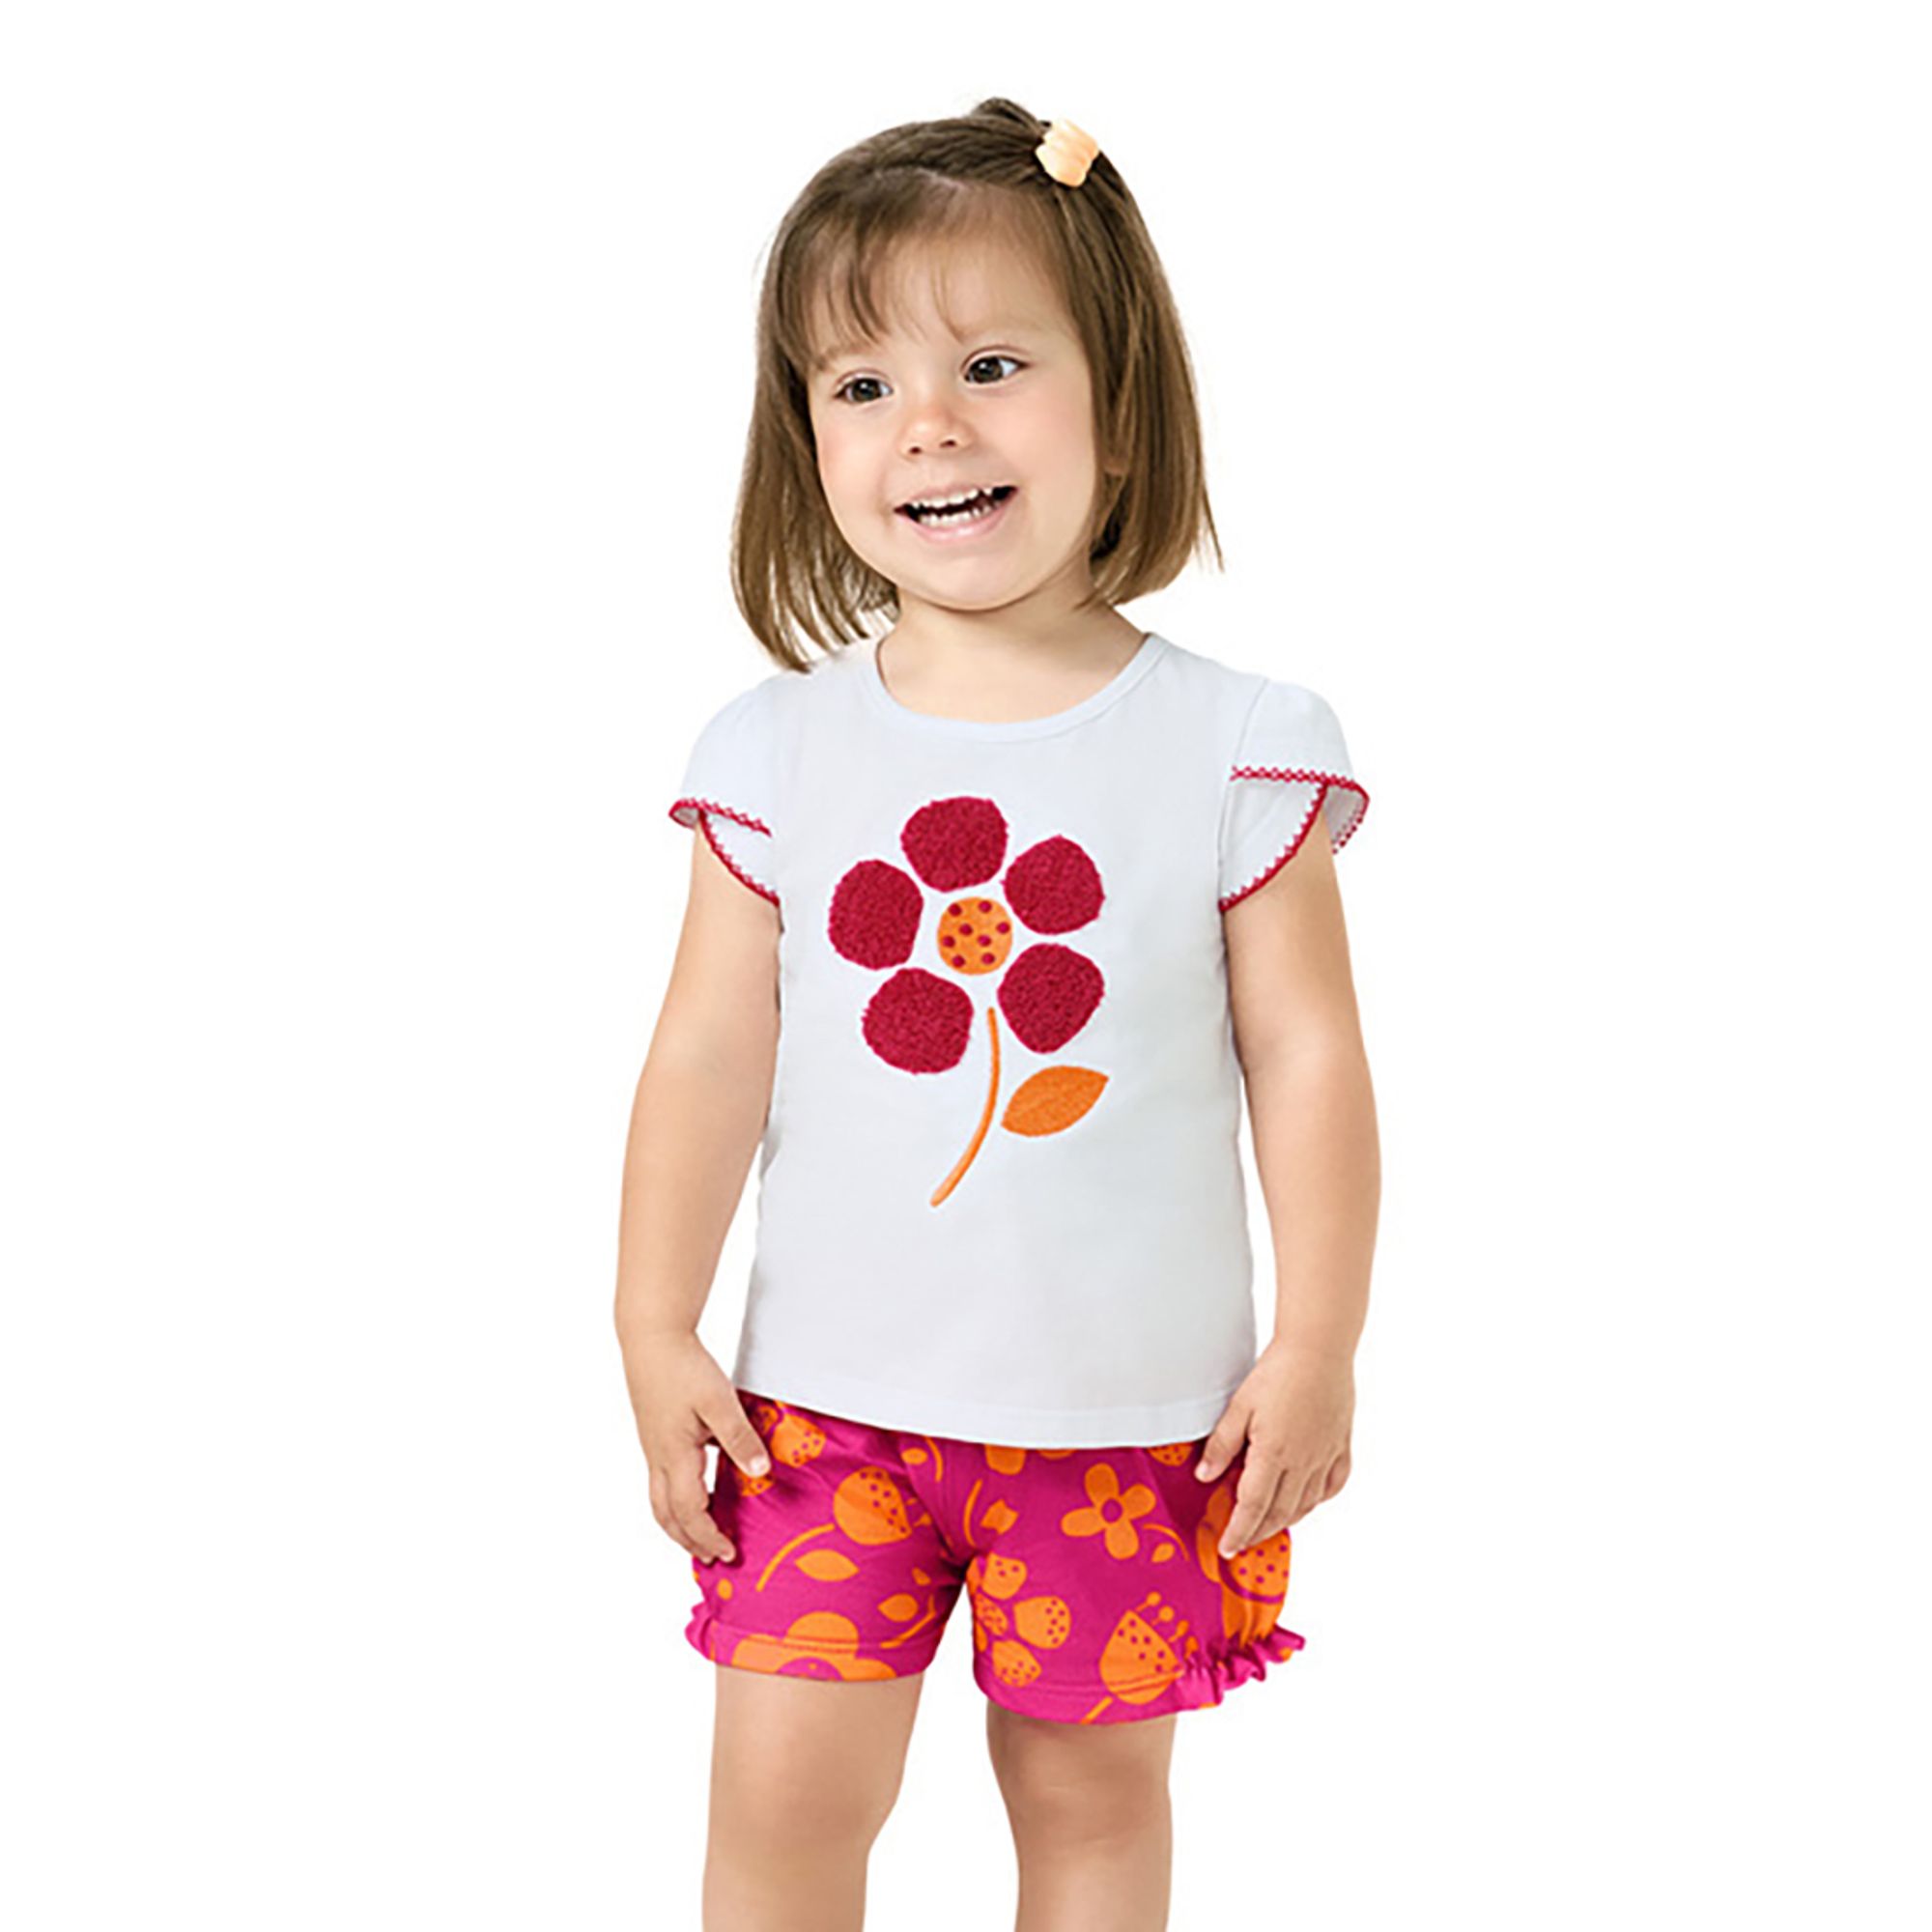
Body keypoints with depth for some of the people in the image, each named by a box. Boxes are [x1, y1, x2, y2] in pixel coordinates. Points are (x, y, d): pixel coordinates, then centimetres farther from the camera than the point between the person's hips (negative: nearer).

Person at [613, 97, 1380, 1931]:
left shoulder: (1235, 746, -8)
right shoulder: (778, 749, -4)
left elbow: (1304, 1054, -5)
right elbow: (710, 1050, -1)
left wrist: (1316, 1343, -5)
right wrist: (656, 1329, -1)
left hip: (1131, 1409, -1)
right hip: (832, 1391, 1)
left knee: (1089, 1783, 13)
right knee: (783, 1782, 2)